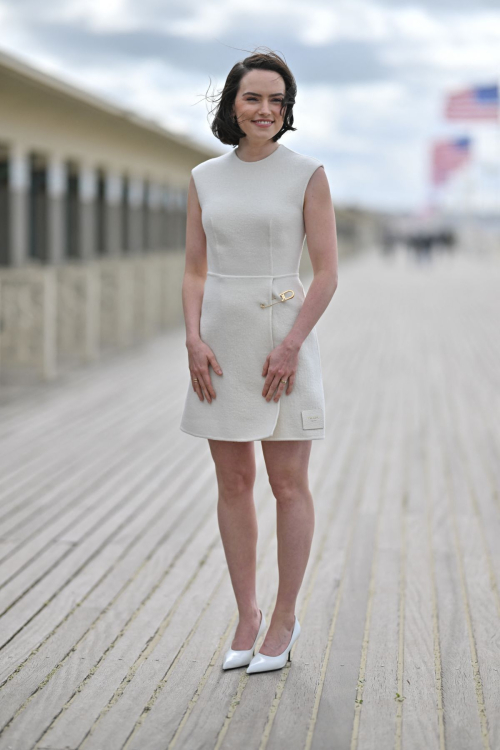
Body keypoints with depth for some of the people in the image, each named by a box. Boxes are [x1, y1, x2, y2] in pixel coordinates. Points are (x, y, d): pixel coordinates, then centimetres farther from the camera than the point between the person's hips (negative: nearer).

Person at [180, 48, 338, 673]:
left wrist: (291, 344, -15)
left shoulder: (307, 174, -2)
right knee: (233, 481, 8)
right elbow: (195, 271, 9)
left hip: (285, 337, -3)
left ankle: (285, 619, 16)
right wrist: (194, 338, -6)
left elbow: (327, 272, -5)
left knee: (288, 484, 2)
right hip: (221, 340, 4)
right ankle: (247, 616, 20)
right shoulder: (204, 178, 8)